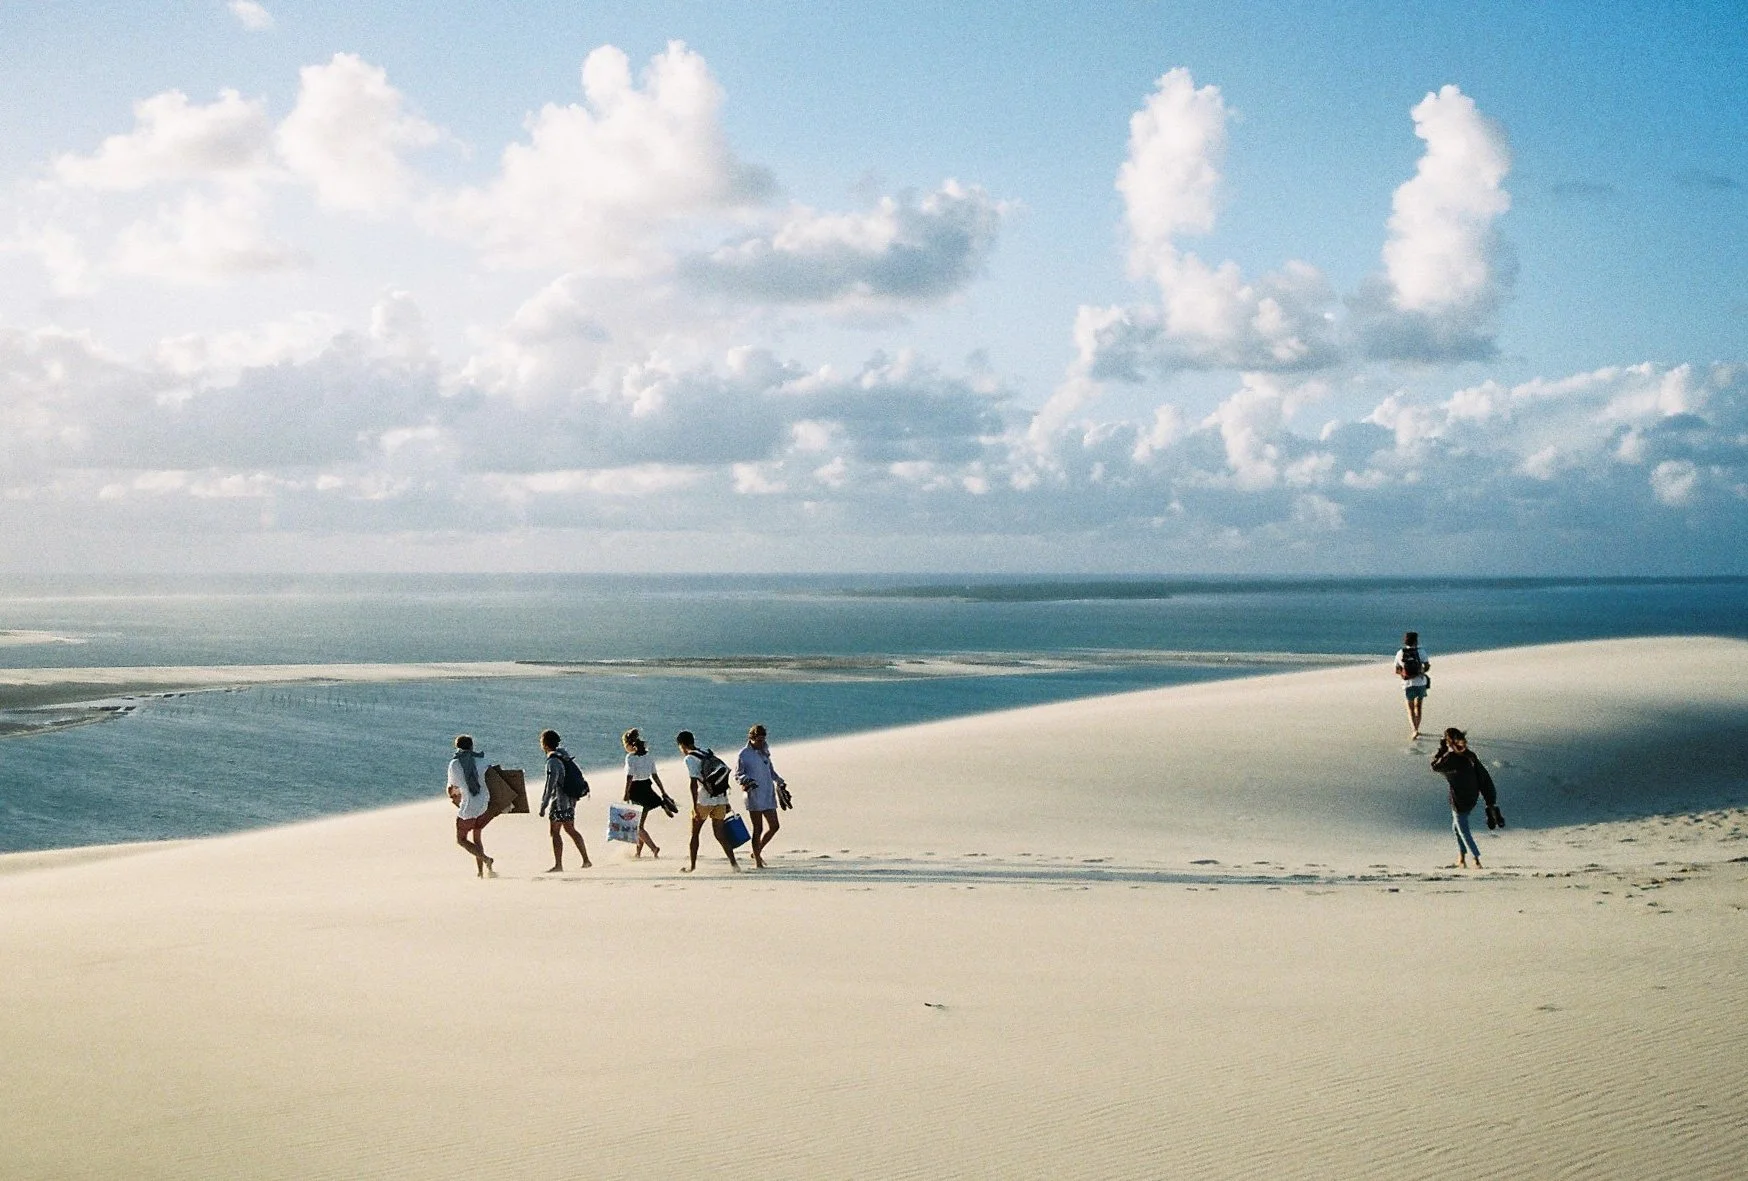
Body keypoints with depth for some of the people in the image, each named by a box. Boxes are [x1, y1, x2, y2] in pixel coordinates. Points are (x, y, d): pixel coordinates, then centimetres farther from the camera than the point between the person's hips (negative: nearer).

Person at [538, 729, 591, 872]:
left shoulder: (553, 761, -18)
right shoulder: (564, 756, 10)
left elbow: (550, 786, -21)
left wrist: (543, 805, -18)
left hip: (559, 801, -9)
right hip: (570, 799, 9)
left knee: (555, 832, -2)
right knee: (570, 829, 16)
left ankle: (558, 865, -1)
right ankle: (585, 859, 16)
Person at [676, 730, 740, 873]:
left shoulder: (690, 759, -6)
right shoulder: (709, 754, 16)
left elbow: (694, 783, -15)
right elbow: (724, 775, 16)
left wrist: (695, 806, -15)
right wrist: (726, 802, 21)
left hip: (704, 801, -6)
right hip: (720, 799, 6)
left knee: (695, 832, 10)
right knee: (719, 833, 8)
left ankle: (692, 864, 16)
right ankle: (733, 862, -5)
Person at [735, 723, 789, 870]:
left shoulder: (764, 751, 13)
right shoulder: (744, 755, -6)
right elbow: (737, 775, -4)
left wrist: (780, 782, 22)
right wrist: (746, 781, -22)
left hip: (768, 795, 7)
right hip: (754, 796, -7)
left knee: (774, 826, 5)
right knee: (758, 829, -5)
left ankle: (757, 852, 24)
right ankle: (757, 861, 4)